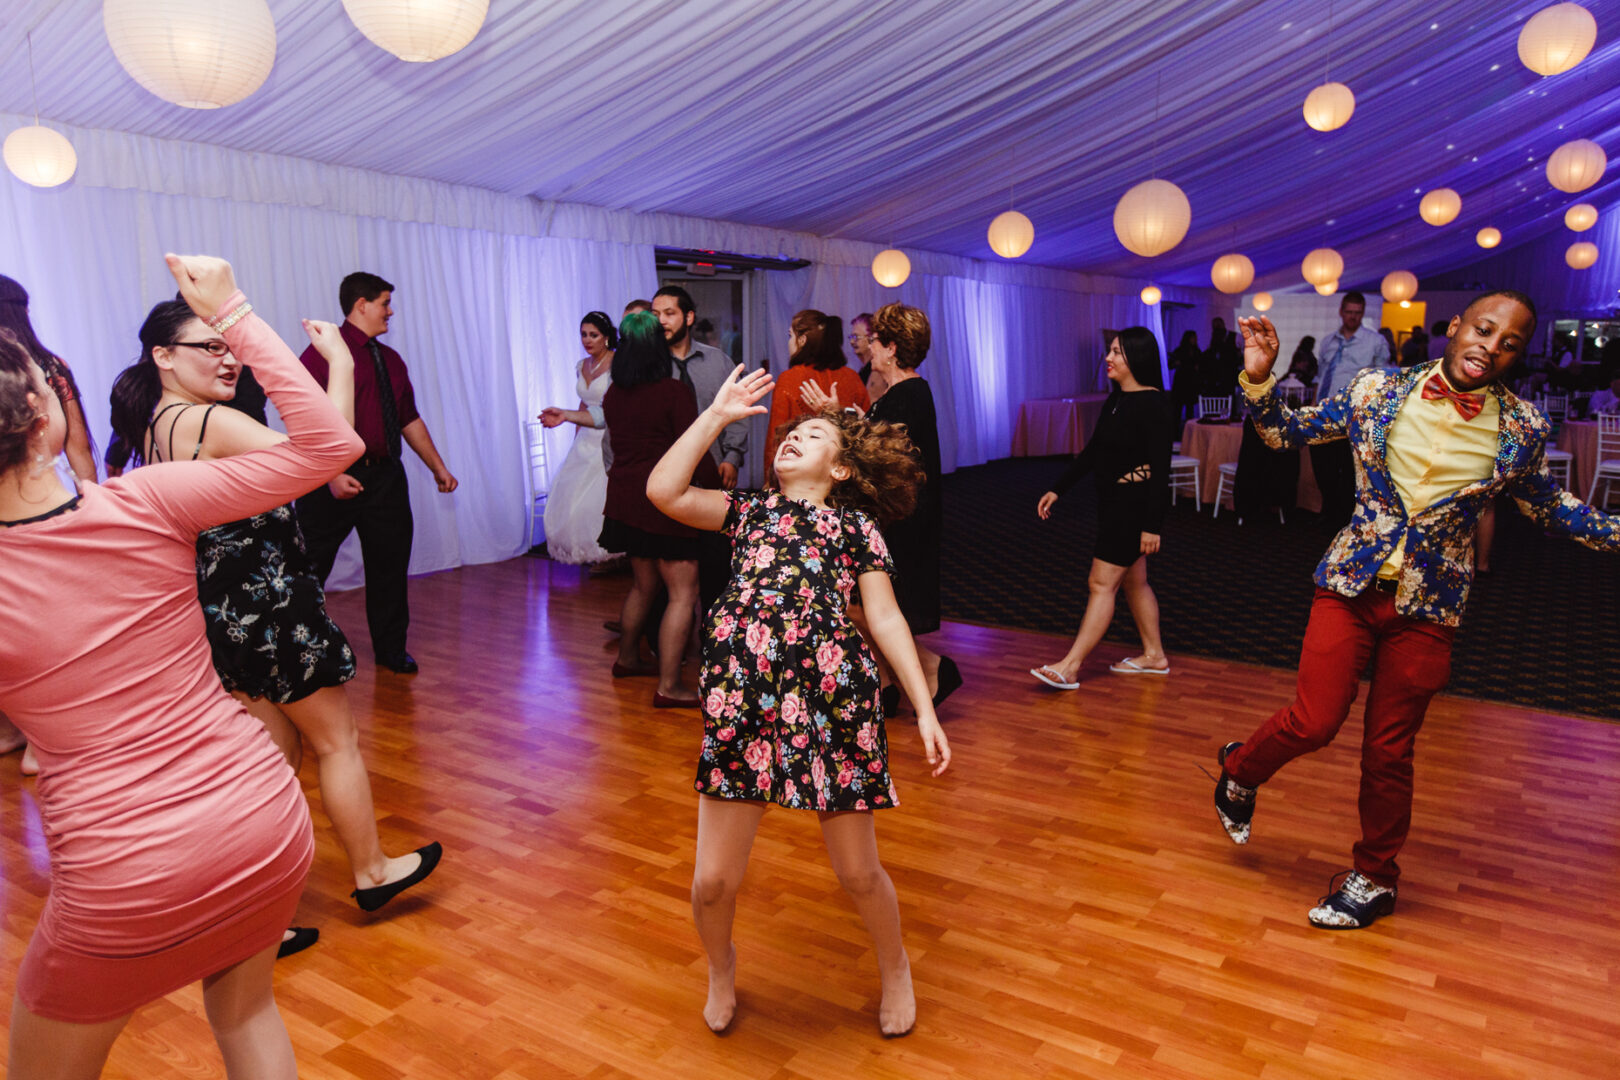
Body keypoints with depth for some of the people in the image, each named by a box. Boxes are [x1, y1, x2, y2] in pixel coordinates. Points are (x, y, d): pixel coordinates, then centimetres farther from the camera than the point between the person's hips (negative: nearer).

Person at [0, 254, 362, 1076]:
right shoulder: (144, 504, -10)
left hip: (127, 881, -2)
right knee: (244, 1010, 31)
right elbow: (331, 444, -5)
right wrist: (233, 311, -3)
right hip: (269, 825, 2)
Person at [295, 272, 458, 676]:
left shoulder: (391, 360, 17)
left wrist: (438, 468, 17)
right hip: (337, 480, -6)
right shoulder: (325, 351, -6)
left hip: (386, 476, 6)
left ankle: (391, 649, 23)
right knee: (309, 567, 1)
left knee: (390, 565, 11)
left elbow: (410, 420, 21)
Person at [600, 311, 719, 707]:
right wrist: (718, 488, -1)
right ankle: (668, 686, -4)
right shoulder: (673, 391, -12)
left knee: (643, 582, 23)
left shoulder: (614, 393, 8)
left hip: (624, 497, 8)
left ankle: (627, 658, 39)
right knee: (683, 592, -3)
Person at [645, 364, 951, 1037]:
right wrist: (717, 414, 11)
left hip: (832, 699, -1)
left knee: (858, 872, 10)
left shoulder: (855, 523, 14)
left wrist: (925, 710, 2)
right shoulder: (747, 510, 20)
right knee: (714, 880, 5)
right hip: (741, 697, 2)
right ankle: (720, 967, 40)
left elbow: (885, 617, 8)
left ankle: (894, 967, 43)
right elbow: (663, 490, 5)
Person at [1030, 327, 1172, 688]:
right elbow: (1092, 451, 16)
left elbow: (1160, 469, -19)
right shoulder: (1116, 399, 10)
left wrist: (1152, 526, -21)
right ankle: (1154, 655, 29)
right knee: (1133, 581, 16)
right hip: (1113, 502, 9)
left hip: (1134, 505, -9)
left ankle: (1070, 667, -3)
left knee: (1102, 583, -7)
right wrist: (1057, 490, 14)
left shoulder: (1151, 404, -17)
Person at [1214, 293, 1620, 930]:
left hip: (1427, 605, 1)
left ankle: (1374, 877, 30)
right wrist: (1259, 379, -10)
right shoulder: (1376, 391, -2)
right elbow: (1284, 432, 5)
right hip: (1351, 586, -1)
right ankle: (1239, 771, 23)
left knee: (1389, 751, 8)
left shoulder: (1522, 429, 0)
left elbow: (1550, 507, 17)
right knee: (1315, 722, -10)